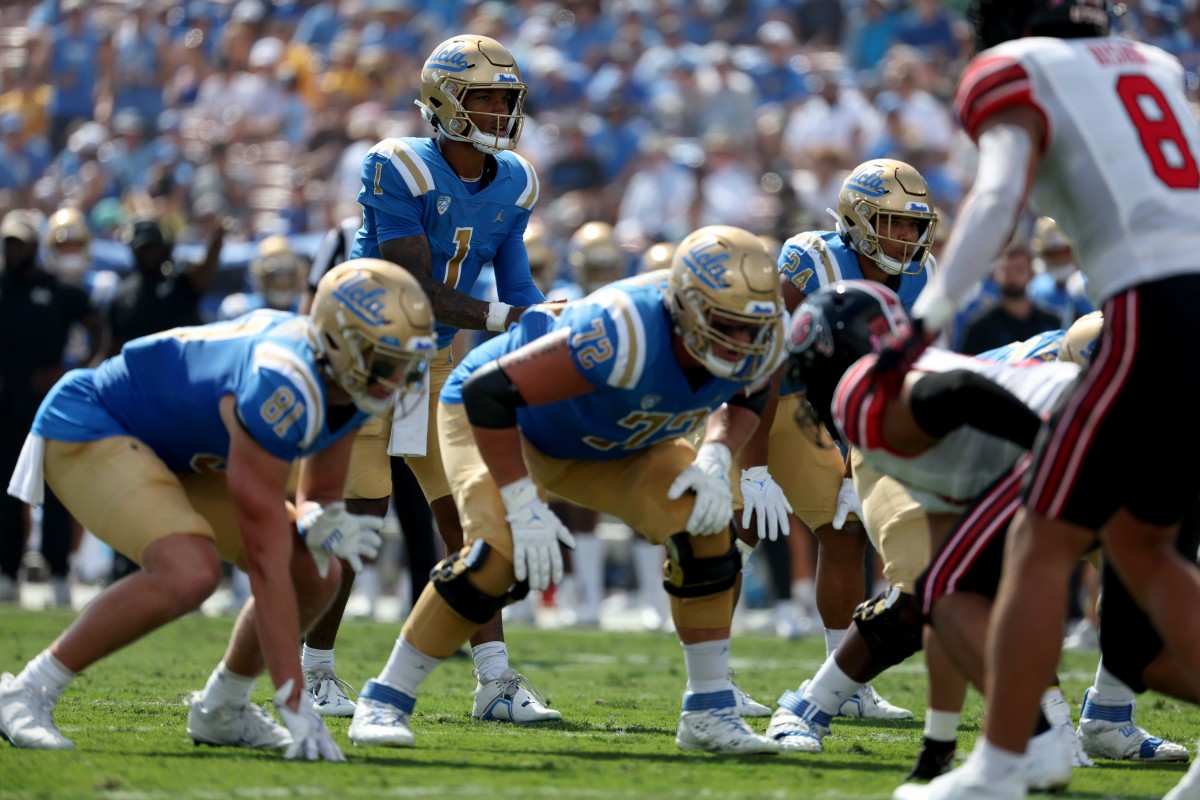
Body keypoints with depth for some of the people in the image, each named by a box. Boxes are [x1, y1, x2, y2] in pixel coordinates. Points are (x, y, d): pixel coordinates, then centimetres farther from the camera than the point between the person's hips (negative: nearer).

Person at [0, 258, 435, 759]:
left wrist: (321, 523, -23)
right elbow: (266, 560, -35)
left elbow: (320, 494, 5)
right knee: (189, 572, -33)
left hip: (175, 451, 9)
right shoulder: (283, 388, -37)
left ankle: (220, 712, 20)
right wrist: (294, 707, -35)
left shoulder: (350, 386, -11)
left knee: (316, 576, 1)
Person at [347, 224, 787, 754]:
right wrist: (523, 507, -37)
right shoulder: (624, 336, -44)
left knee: (705, 526, -12)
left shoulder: (756, 341, -23)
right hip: (497, 416, -6)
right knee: (502, 556, -27)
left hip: (613, 444, 6)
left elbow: (747, 395, 5)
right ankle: (385, 701, -12)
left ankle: (710, 711, 1)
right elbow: (488, 393, -40)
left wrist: (716, 460, -15)